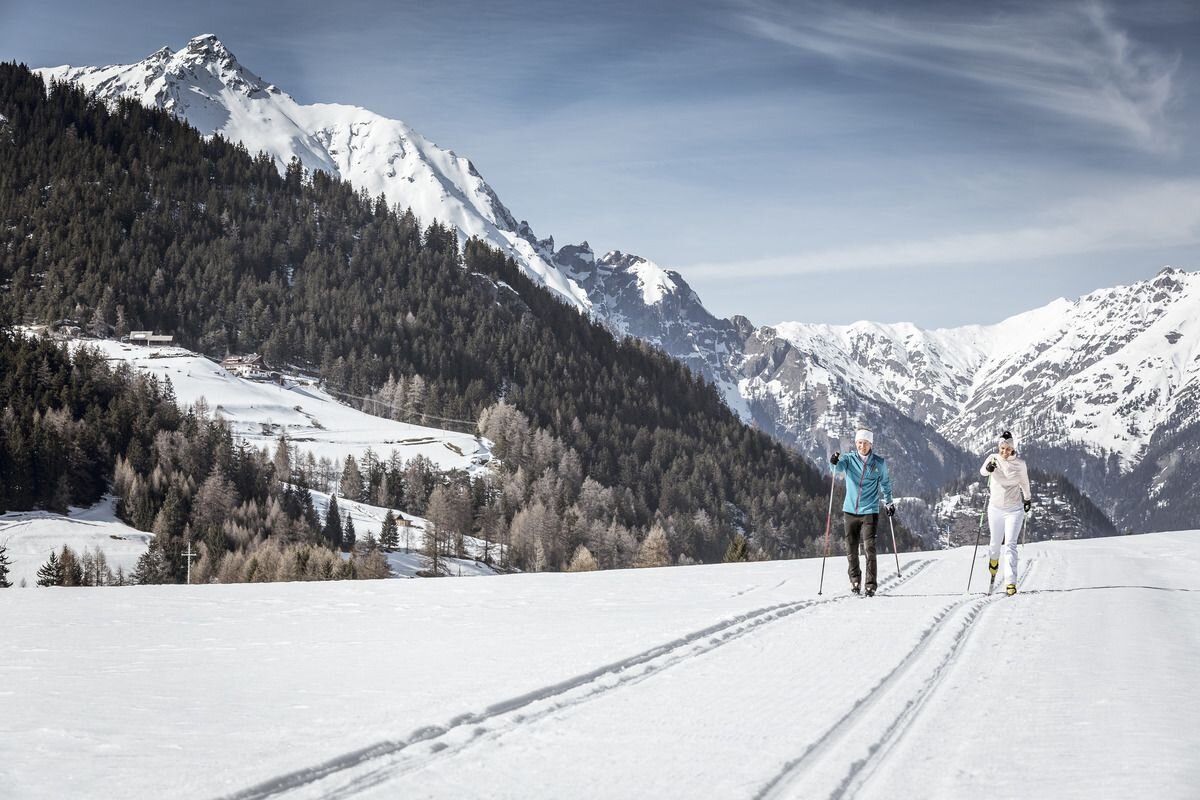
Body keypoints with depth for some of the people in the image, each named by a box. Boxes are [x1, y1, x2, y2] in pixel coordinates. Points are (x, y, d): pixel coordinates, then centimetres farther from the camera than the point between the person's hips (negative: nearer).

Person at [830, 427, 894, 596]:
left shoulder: (879, 463, 3)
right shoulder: (849, 459, 1)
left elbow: (885, 482, 18)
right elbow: (839, 467, -20)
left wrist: (888, 502, 23)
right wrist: (834, 462, -42)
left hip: (869, 512, -1)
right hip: (850, 511, 1)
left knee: (869, 548, -12)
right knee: (851, 549, 7)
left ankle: (870, 584, -8)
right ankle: (855, 580, 26)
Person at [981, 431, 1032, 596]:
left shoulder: (1020, 463, -6)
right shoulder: (993, 458, -8)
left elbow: (1024, 482, 11)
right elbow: (982, 471, -26)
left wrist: (1028, 499, 24)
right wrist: (988, 468, -49)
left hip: (1014, 509, -1)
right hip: (995, 508, 1)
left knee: (1010, 545, -11)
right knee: (996, 542, 17)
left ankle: (1010, 582, -16)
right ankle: (993, 560, 52)